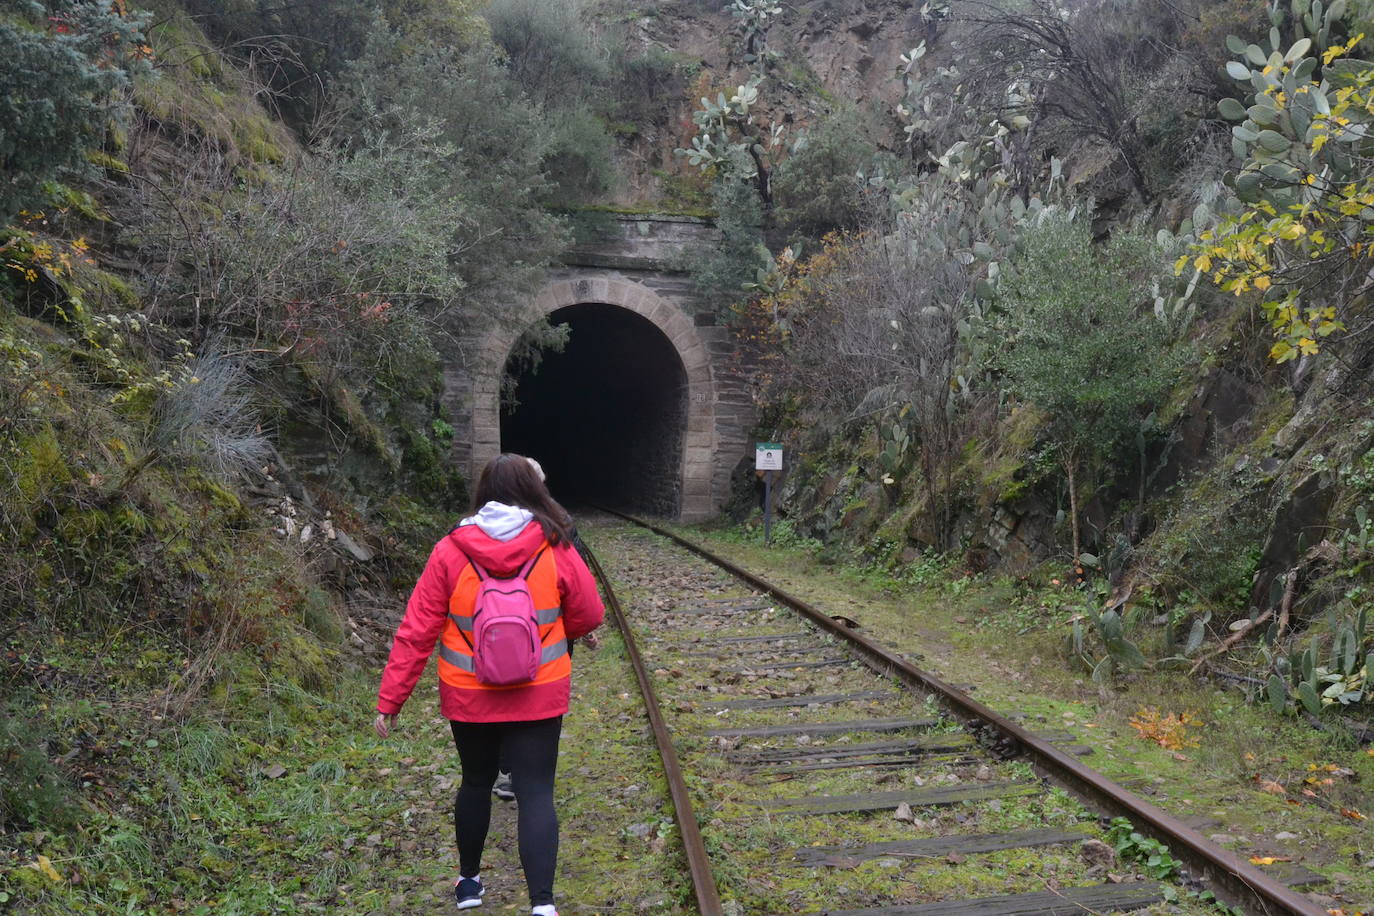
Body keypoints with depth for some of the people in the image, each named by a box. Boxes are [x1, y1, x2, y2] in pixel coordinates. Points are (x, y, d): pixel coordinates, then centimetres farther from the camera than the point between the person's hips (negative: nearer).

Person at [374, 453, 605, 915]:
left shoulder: (451, 552, -9)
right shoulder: (556, 550, -10)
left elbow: (415, 632, -8)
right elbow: (589, 617, 1)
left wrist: (389, 700, -3)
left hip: (468, 696, 2)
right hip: (539, 696, -2)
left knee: (476, 781, 22)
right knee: (536, 792, 2)